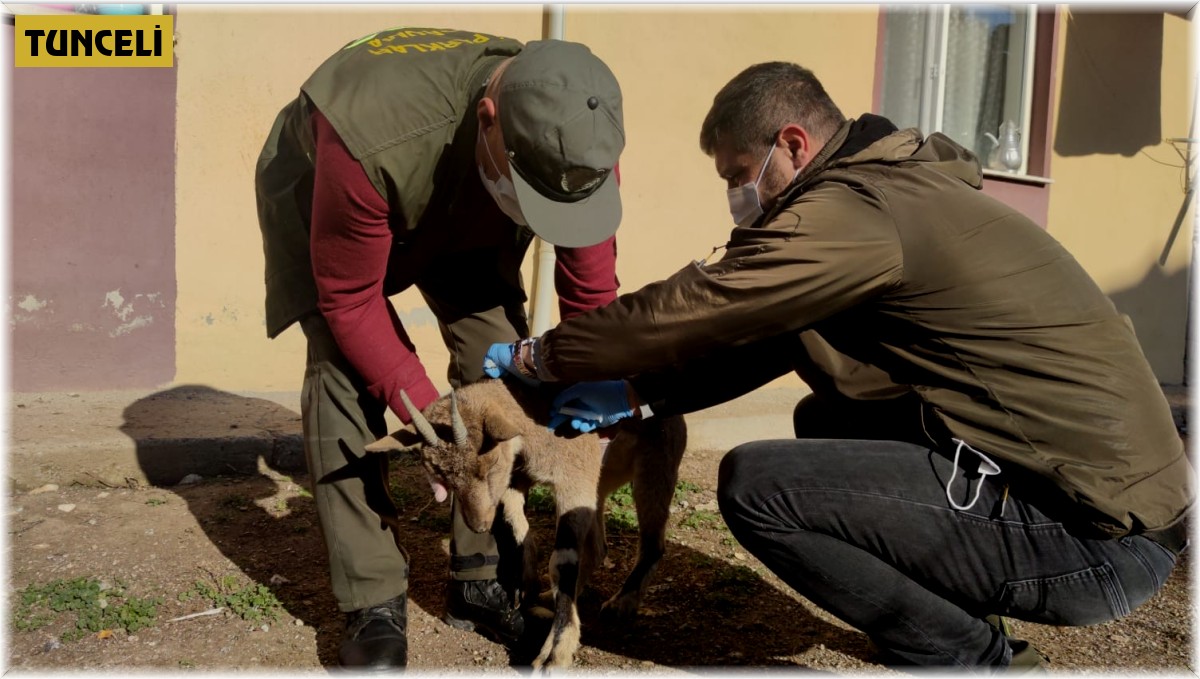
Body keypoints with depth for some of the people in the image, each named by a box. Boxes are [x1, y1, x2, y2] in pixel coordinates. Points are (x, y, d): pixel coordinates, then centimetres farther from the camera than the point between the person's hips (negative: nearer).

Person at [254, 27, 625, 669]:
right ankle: (373, 608, -10)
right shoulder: (373, 137, -46)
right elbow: (349, 302, -31)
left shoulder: (578, 142, -31)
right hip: (318, 182, -3)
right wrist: (425, 411, -35)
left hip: (461, 212, 4)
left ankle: (479, 581, 5)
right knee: (345, 371, -22)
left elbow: (590, 292, -16)